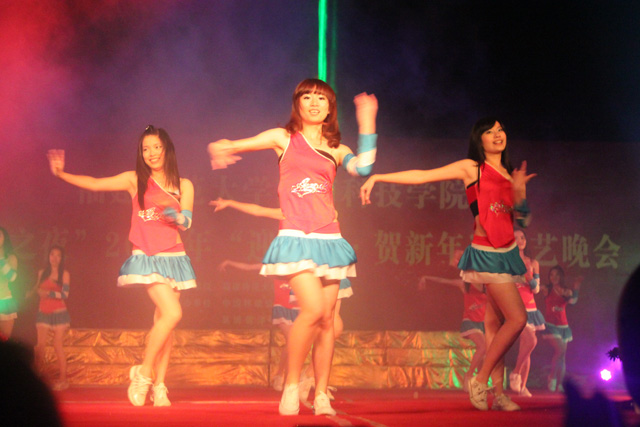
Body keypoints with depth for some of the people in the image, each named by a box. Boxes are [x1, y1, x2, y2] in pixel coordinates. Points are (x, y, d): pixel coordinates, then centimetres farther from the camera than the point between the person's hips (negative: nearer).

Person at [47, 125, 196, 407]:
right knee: (172, 313, -20)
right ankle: (143, 372, -7)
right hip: (147, 257, -3)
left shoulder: (183, 185, 9)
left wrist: (176, 215, -23)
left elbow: (186, 222, -1)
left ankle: (159, 385, 6)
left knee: (163, 320, 2)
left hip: (173, 257, 4)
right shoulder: (135, 180, 3)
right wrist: (62, 174, -13)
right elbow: (95, 184, -3)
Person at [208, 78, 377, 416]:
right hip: (295, 237, -4)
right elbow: (233, 146, 9)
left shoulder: (335, 149, 15)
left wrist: (366, 123, -3)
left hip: (328, 239, 4)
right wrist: (221, 149, -14)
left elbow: (362, 168, -5)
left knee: (327, 318, 1)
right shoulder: (284, 138, 9)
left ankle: (321, 396, 9)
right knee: (313, 309, -21)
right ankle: (291, 386, -5)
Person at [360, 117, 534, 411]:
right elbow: (421, 176, -5)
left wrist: (519, 191, -12)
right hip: (487, 252, -6)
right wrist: (376, 178, -11)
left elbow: (522, 217, 8)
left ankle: (498, 391, 7)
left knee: (495, 322, 6)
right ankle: (481, 381, -3)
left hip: (507, 252, 6)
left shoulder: (510, 175, 15)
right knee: (517, 318, -14)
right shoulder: (471, 168, -2)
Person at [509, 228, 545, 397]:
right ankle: (515, 373, -7)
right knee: (531, 340, -22)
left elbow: (536, 289, 7)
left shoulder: (533, 263, 12)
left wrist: (530, 277, -10)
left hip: (529, 306, 5)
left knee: (525, 346, 2)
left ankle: (522, 386, 5)